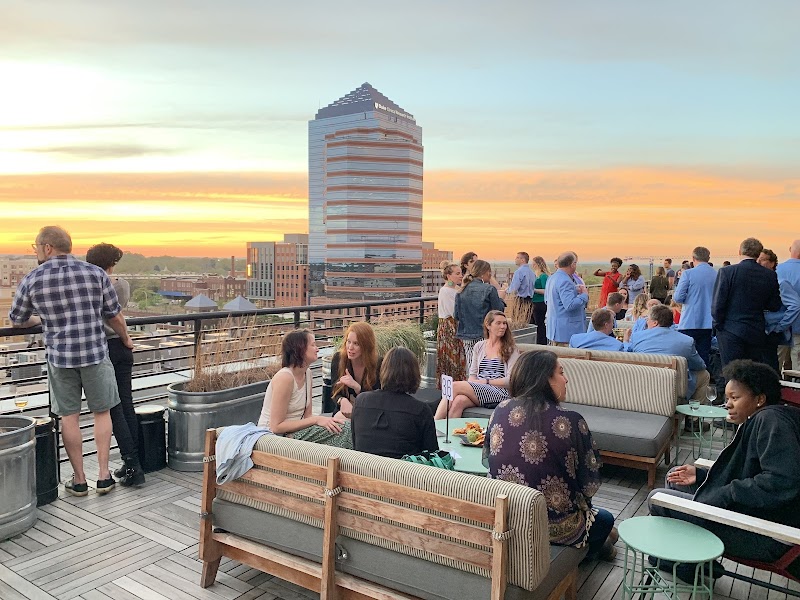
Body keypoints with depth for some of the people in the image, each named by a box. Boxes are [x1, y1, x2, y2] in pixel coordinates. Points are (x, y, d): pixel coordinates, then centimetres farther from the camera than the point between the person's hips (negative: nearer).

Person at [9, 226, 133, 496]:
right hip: (95, 353, 0)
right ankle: (103, 475, 14)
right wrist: (126, 339, 20)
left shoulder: (31, 280, -2)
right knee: (101, 412, 12)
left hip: (59, 357, 0)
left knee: (69, 416, 10)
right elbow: (114, 316, 3)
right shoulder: (95, 273, -4)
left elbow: (17, 320, 12)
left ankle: (79, 480, 18)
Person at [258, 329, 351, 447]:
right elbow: (276, 426, -22)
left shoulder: (307, 373, 7)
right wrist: (316, 420, -22)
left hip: (293, 429, 9)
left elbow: (307, 415, 6)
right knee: (343, 429, -20)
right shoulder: (284, 377, -20)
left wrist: (326, 420, -15)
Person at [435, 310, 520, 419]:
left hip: (499, 392, -4)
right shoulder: (479, 346, 19)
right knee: (459, 401, -34)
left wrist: (486, 381, -9)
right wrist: (475, 382, -5)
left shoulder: (510, 349, 6)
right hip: (479, 391, 4)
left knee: (455, 386, -26)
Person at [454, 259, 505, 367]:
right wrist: (500, 299, 11)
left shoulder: (462, 291, 7)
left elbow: (456, 315, 7)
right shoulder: (489, 289, -8)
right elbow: (498, 311, -5)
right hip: (484, 335, -5)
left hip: (466, 336, 5)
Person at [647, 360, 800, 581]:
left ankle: (692, 563, 17)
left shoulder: (770, 418, -17)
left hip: (764, 537, -11)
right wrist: (700, 475, 5)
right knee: (675, 476, 20)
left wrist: (728, 493, -20)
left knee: (657, 499, -8)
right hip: (752, 514, 11)